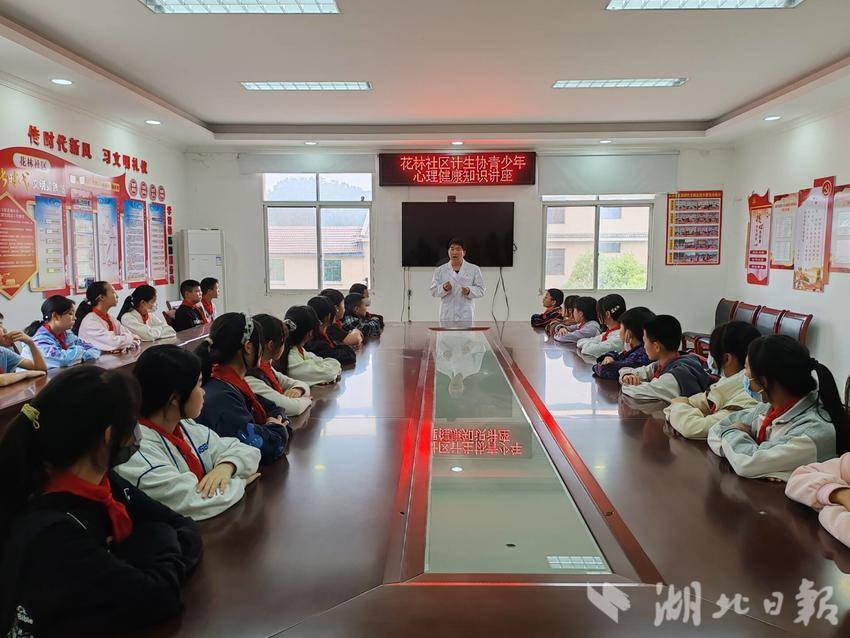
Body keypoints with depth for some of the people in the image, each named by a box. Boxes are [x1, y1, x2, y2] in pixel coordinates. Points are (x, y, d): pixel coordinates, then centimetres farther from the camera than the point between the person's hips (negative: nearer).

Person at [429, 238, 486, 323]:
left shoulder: (474, 269, 7)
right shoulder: (439, 270, 10)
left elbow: (481, 290, 4)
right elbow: (433, 291, 5)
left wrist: (469, 291, -16)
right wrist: (444, 288, -16)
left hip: (466, 316, -1)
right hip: (447, 315, 1)